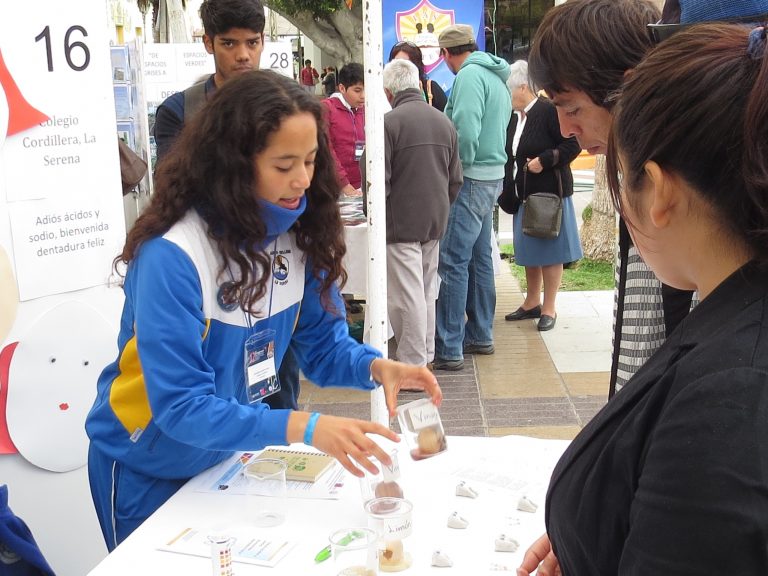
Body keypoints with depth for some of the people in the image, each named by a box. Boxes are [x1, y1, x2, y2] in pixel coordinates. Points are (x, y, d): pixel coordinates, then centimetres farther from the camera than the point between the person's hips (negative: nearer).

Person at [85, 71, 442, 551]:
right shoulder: (173, 255, -31)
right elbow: (180, 405, -33)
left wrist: (376, 366, -27)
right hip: (146, 467, -6)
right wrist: (302, 428, -43)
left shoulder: (299, 234, -11)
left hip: (228, 454, 6)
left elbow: (321, 343, -5)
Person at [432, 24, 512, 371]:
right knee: (479, 258, 16)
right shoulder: (496, 77, 16)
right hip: (493, 176, 10)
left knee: (452, 262, -7)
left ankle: (448, 350, -3)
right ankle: (480, 336, 26)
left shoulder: (469, 75, -14)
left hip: (471, 179, -10)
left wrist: (458, 167, -10)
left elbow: (466, 131, -25)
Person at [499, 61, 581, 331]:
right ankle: (531, 303, 28)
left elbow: (573, 144, -16)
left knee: (549, 251, 0)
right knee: (528, 251, 15)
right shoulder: (514, 120, 12)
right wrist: (505, 188, 11)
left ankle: (549, 309, 9)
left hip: (550, 193, -8)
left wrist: (545, 160, -21)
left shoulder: (549, 111, -13)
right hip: (524, 195, 8)